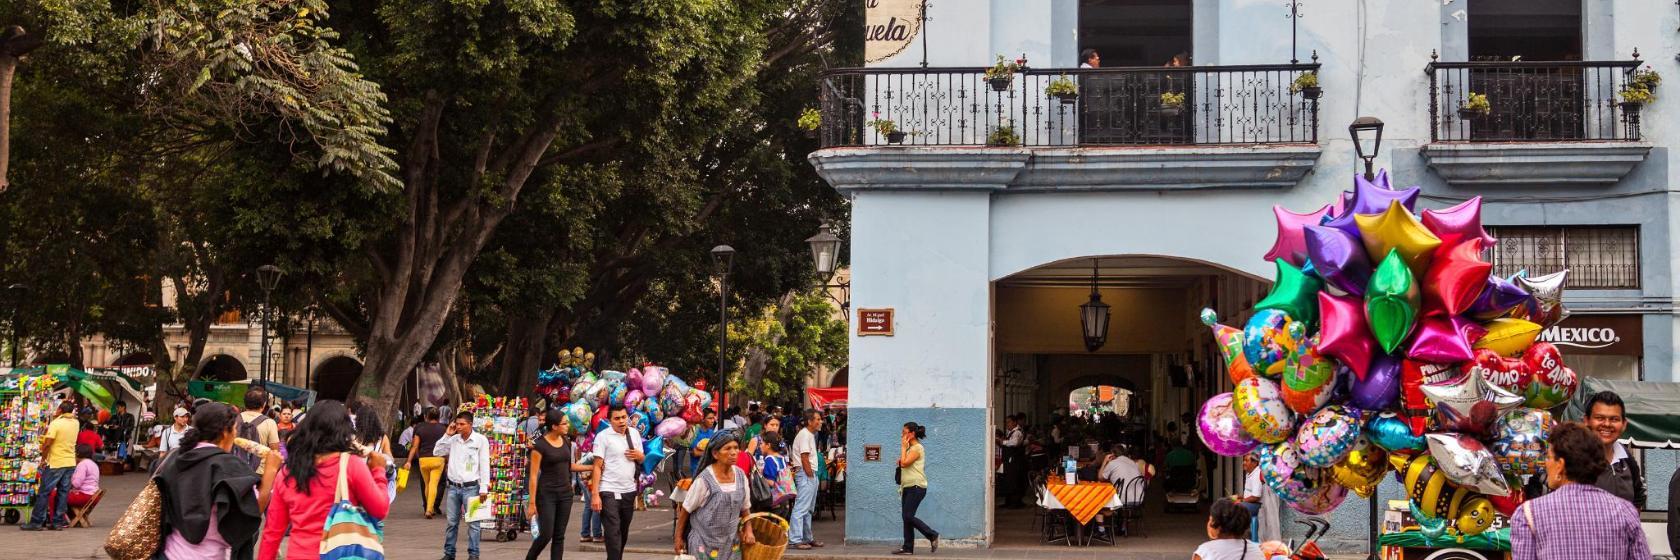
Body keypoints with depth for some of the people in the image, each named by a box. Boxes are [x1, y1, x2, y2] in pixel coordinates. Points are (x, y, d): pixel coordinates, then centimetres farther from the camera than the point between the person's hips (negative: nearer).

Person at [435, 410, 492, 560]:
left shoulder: (480, 440, -5)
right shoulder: (453, 439, 7)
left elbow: (484, 465, -6)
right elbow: (437, 452, 9)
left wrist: (484, 488, -10)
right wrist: (447, 435, 0)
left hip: (471, 487, -4)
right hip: (453, 487, 4)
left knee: (473, 523, -2)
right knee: (451, 522, 10)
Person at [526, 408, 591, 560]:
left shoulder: (566, 441, 7)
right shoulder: (540, 445, -12)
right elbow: (533, 475, -11)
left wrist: (593, 467, 9)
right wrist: (532, 502, -14)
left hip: (565, 492, 6)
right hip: (546, 494, -6)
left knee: (559, 536, 5)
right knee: (546, 535, -7)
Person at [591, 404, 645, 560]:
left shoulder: (634, 434, 9)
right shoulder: (603, 436, -7)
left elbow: (641, 460, 20)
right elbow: (597, 466, -10)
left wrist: (639, 456, -5)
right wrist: (595, 494, -16)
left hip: (629, 491, 5)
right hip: (609, 492, -5)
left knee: (623, 532, 14)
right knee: (613, 533, -10)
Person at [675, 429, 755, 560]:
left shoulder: (741, 476, -2)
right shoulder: (704, 480, -18)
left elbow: (745, 507, 12)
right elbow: (685, 510, -8)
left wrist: (748, 528, -1)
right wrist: (678, 538, -4)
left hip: (731, 543, 5)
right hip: (705, 543, -5)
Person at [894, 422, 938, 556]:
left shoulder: (917, 448, -12)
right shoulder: (910, 448, 19)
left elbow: (904, 463, -21)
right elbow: (903, 464, 28)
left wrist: (903, 447, -12)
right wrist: (900, 461, 7)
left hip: (916, 487, -10)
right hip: (908, 487, 10)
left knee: (908, 516, -13)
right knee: (906, 517, 6)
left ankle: (933, 536, -3)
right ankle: (908, 547, 7)